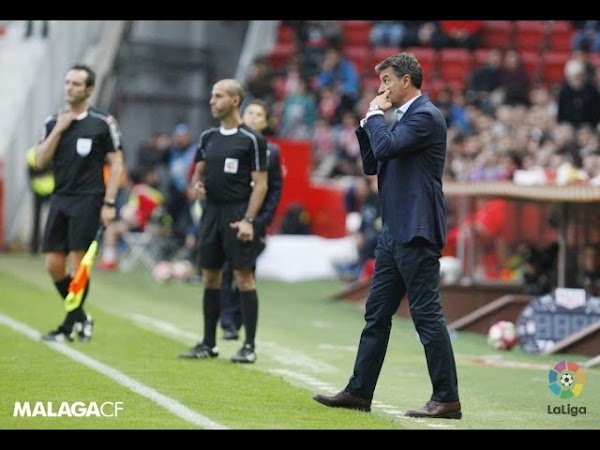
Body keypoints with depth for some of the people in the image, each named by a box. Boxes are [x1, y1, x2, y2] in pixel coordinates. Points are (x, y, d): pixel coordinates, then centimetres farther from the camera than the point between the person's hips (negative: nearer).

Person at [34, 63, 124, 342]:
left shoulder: (103, 123, -2)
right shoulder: (53, 122, 11)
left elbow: (116, 164, -2)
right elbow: (40, 162, 4)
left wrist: (109, 203, -9)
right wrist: (58, 130, -6)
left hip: (87, 201, -5)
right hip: (60, 199, 5)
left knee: (78, 263, -8)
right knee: (54, 265, 2)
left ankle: (69, 328, -3)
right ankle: (81, 318, 19)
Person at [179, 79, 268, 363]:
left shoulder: (251, 139, -6)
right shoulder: (208, 137, 12)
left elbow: (260, 183, -8)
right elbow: (199, 171, 20)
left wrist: (248, 220, -17)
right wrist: (197, 184, -4)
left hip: (237, 215, -6)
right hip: (211, 211, 6)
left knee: (244, 278, -5)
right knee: (210, 278, 9)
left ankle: (249, 346, -1)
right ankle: (208, 343, 17)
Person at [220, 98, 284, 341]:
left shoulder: (271, 151, 8)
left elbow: (275, 188, 6)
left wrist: (264, 219, -4)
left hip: (254, 221, 1)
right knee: (225, 271, -5)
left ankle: (235, 321, 6)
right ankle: (227, 322, -4)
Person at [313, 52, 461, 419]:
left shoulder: (425, 116, -12)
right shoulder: (406, 117, 19)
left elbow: (385, 147, -23)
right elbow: (372, 164, 21)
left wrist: (376, 114, -7)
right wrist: (368, 123, 9)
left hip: (416, 231, -10)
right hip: (395, 232, 10)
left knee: (427, 313, -8)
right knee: (376, 313, 12)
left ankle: (447, 399, -5)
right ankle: (359, 392, 18)